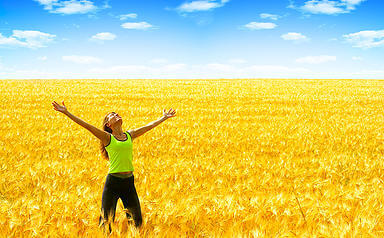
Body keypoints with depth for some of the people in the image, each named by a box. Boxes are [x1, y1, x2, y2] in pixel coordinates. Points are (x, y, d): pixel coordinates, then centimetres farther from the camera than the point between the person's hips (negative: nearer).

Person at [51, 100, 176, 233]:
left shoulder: (130, 135, 10)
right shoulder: (107, 137, -2)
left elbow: (149, 126, 20)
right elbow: (86, 125, -10)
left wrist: (164, 117, 30)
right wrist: (66, 112, -17)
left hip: (129, 182, 4)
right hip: (113, 182, -4)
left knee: (137, 221, 10)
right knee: (106, 221, 2)